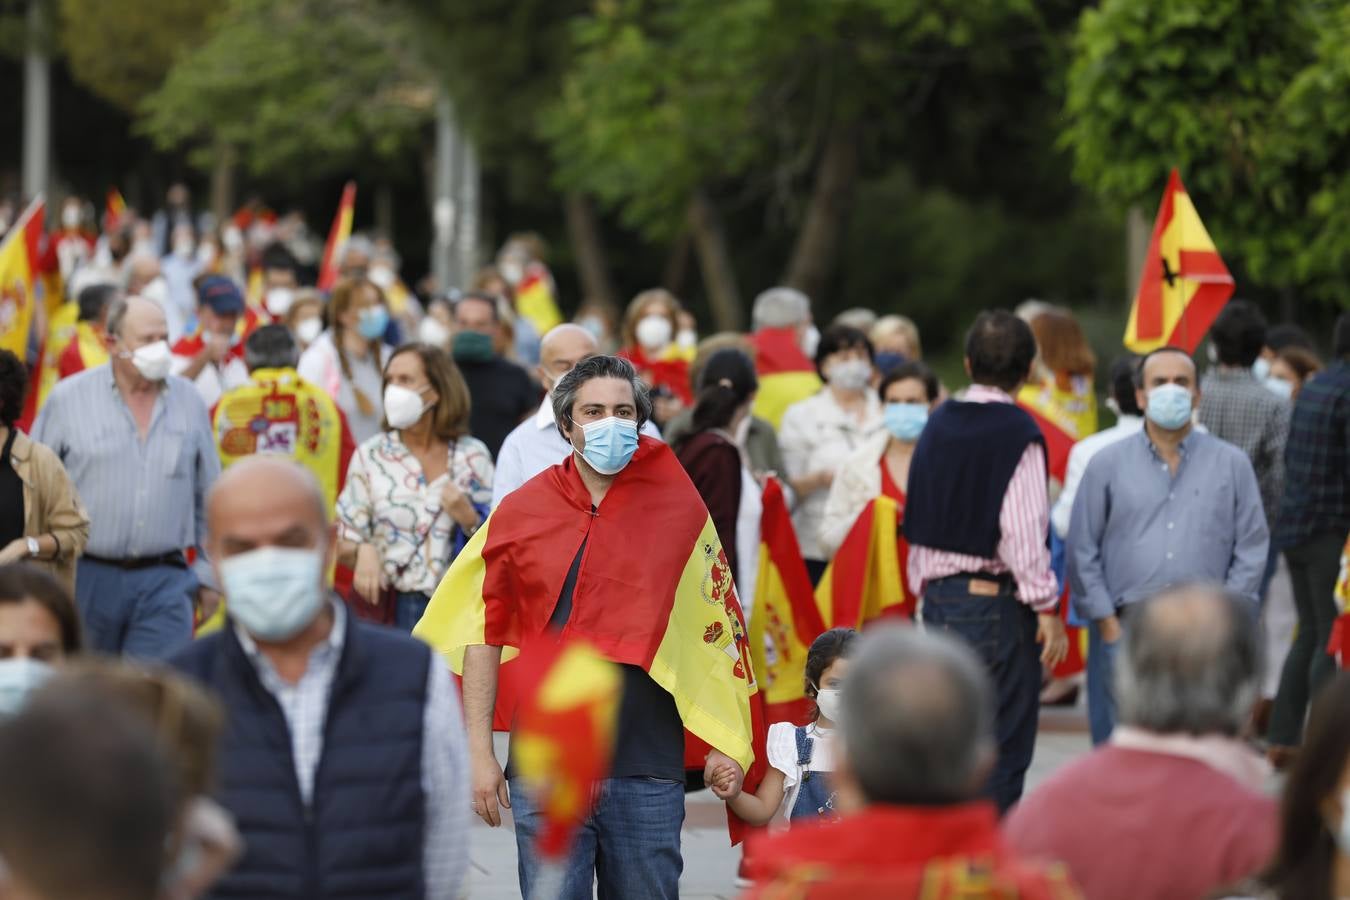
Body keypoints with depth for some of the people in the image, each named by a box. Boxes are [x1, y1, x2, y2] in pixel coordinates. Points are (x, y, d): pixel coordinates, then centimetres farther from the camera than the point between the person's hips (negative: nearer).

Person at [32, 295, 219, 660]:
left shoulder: (189, 401, 7)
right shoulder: (68, 398, 0)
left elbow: (209, 492, 15)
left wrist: (208, 570, 14)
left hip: (164, 584, 1)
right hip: (86, 578, -1)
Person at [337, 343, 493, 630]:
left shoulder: (472, 456, 5)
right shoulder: (370, 456, 5)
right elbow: (344, 541, 4)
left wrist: (469, 519, -10)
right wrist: (362, 551, -17)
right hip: (392, 610, 0)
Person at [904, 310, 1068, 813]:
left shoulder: (938, 425, 7)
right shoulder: (1017, 433, -12)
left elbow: (916, 518, 12)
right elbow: (1023, 530, -17)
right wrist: (1047, 607, -11)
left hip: (940, 597, 7)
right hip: (997, 602, -7)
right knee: (1003, 748, -1)